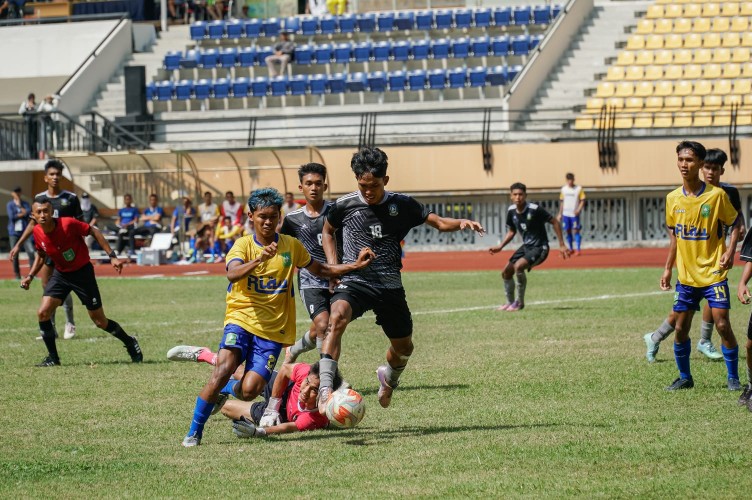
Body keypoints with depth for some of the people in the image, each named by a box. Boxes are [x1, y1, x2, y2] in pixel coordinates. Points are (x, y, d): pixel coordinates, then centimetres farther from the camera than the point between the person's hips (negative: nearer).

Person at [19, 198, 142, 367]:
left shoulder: (68, 224, -27)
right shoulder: (37, 232, -10)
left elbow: (94, 232, -14)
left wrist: (112, 256, -18)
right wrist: (30, 276, 0)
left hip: (82, 272, -5)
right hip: (60, 274, 5)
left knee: (100, 321, 1)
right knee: (43, 313, -12)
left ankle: (130, 344, 25)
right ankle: (52, 358, 2)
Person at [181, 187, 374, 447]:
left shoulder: (291, 245, 6)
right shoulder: (244, 244, -2)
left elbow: (320, 270, 21)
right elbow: (232, 273, -22)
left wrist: (355, 265, 9)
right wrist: (260, 259, -39)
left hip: (273, 328, 2)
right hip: (241, 318, -2)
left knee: (249, 390, -15)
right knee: (224, 368, -26)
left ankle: (227, 390, 23)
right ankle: (194, 431, -11)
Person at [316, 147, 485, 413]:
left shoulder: (401, 204, 0)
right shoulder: (344, 206, -2)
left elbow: (438, 222, 5)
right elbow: (327, 232, 17)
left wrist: (461, 222, -16)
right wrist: (333, 266, 4)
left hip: (390, 286, 3)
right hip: (354, 281, -3)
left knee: (404, 346, 14)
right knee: (337, 318, -34)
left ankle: (389, 377, 51)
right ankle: (325, 389, -40)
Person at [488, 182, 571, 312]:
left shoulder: (535, 209, -22)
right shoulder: (511, 211, -2)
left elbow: (555, 222, -12)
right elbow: (511, 232, 15)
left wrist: (561, 245, -13)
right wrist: (500, 247, 2)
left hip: (539, 248, -7)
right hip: (526, 246, 7)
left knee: (518, 266, -28)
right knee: (506, 272, 3)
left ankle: (520, 302, -12)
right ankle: (510, 303, 24)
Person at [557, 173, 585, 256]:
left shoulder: (579, 189, -2)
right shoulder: (564, 189, 10)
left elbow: (582, 201, -3)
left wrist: (578, 210, -18)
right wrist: (560, 214, 14)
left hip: (574, 214, -4)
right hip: (566, 213, 4)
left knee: (576, 231, -7)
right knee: (568, 231, 7)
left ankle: (578, 250, -6)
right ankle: (571, 249, 18)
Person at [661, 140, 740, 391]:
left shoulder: (716, 195, -10)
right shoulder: (673, 198, 3)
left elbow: (735, 226, -1)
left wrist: (728, 254, -13)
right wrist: (668, 269, 13)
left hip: (713, 273, -4)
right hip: (686, 275, 4)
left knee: (722, 325, -10)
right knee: (680, 328, 4)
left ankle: (733, 377, 4)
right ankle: (684, 377, 20)